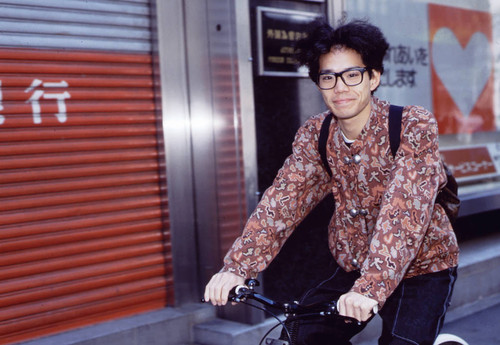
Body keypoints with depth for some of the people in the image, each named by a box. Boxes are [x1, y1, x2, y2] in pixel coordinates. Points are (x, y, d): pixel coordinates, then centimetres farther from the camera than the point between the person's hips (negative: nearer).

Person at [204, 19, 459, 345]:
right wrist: (237, 266, -30)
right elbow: (282, 200, -16)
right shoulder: (314, 135, -6)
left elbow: (405, 209, -31)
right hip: (352, 266, 4)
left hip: (421, 269, -3)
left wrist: (372, 286, -43)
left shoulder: (415, 126, -20)